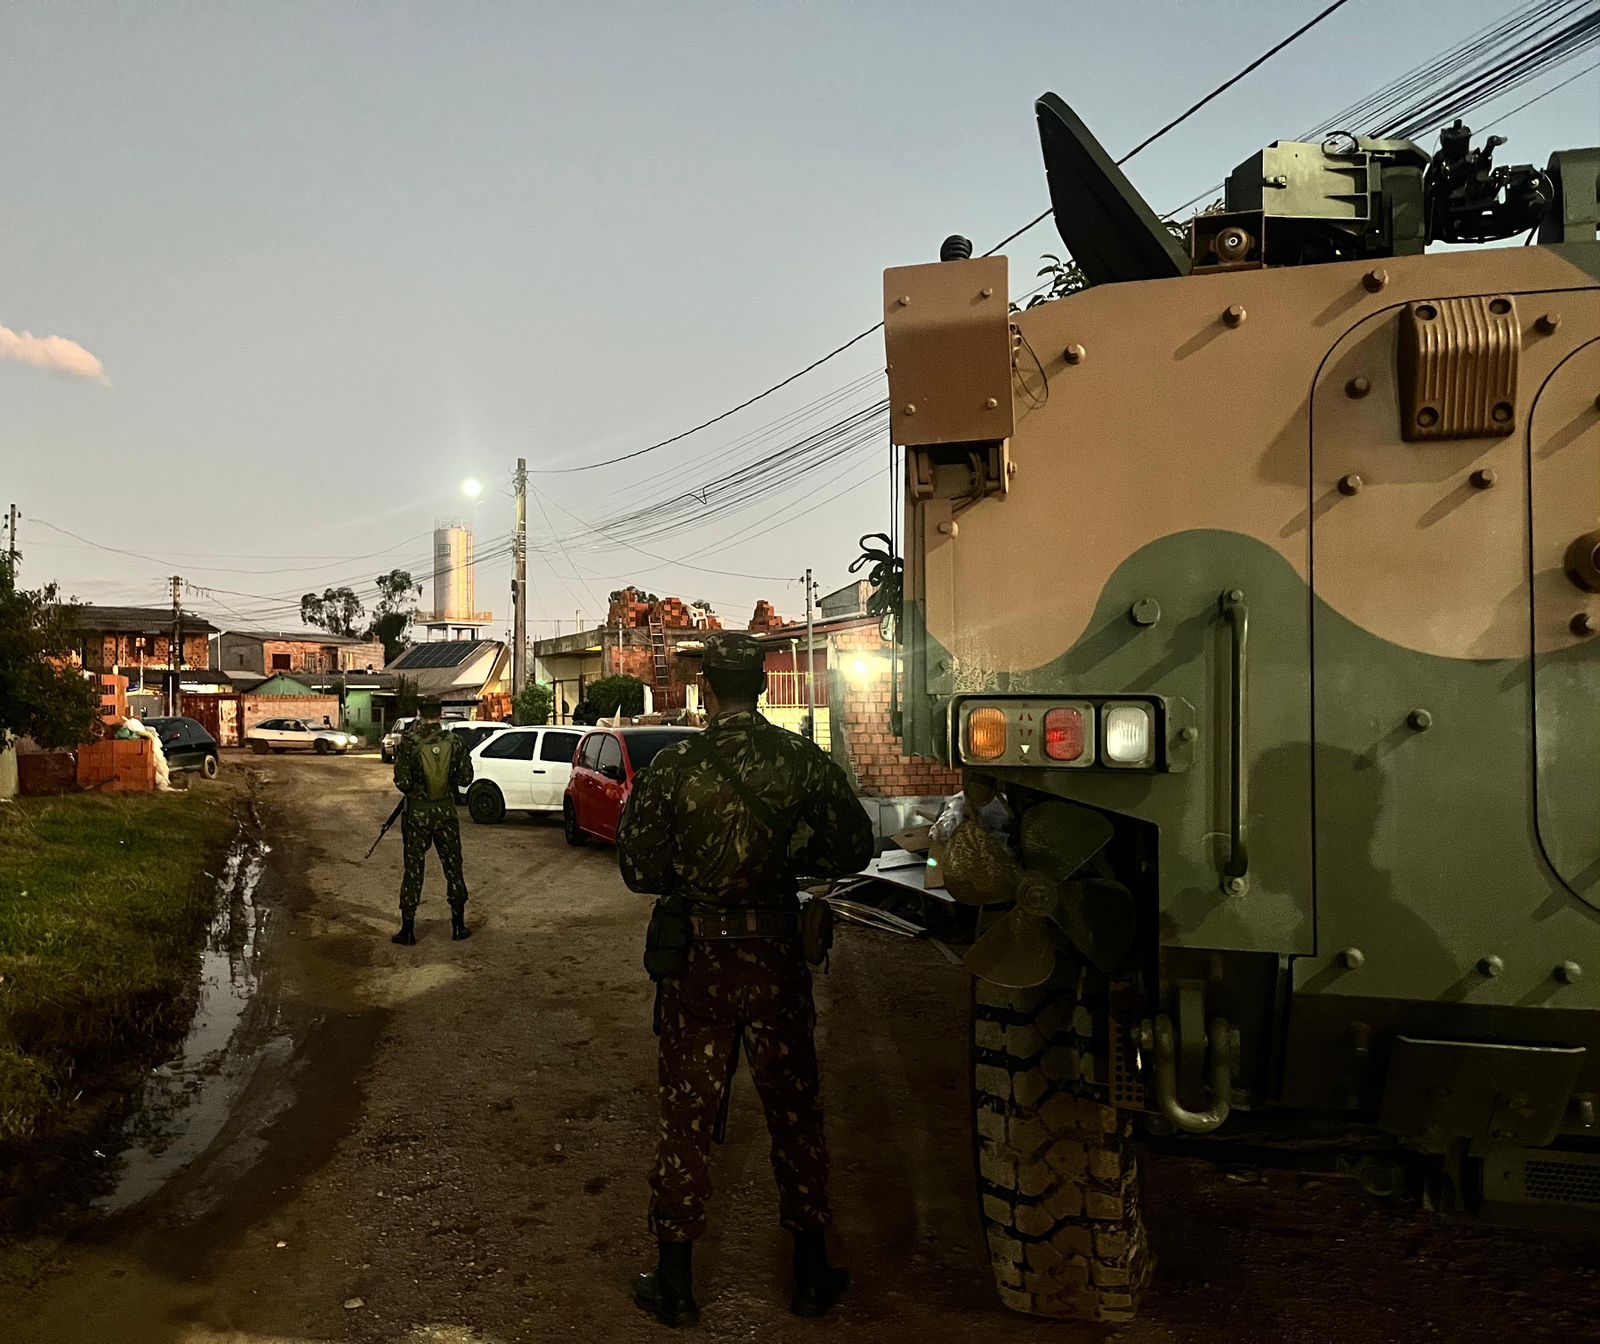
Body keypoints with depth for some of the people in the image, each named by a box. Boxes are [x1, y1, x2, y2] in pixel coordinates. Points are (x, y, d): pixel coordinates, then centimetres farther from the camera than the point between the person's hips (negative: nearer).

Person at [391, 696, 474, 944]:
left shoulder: (408, 743, -11)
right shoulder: (453, 741, -7)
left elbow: (402, 782, -13)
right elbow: (465, 778, -5)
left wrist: (412, 789, 8)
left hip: (417, 812, -1)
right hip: (446, 812, 1)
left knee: (413, 870, 7)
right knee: (453, 868, 12)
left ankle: (408, 930, 10)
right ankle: (458, 926, 17)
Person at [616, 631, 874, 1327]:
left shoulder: (674, 765, -11)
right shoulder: (802, 759, -7)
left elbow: (638, 869, -8)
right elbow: (853, 848, -1)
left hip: (696, 959, -1)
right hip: (777, 957, 2)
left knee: (686, 1117, 12)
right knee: (794, 1112, 16)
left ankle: (673, 1282, 24)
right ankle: (811, 1274, 28)